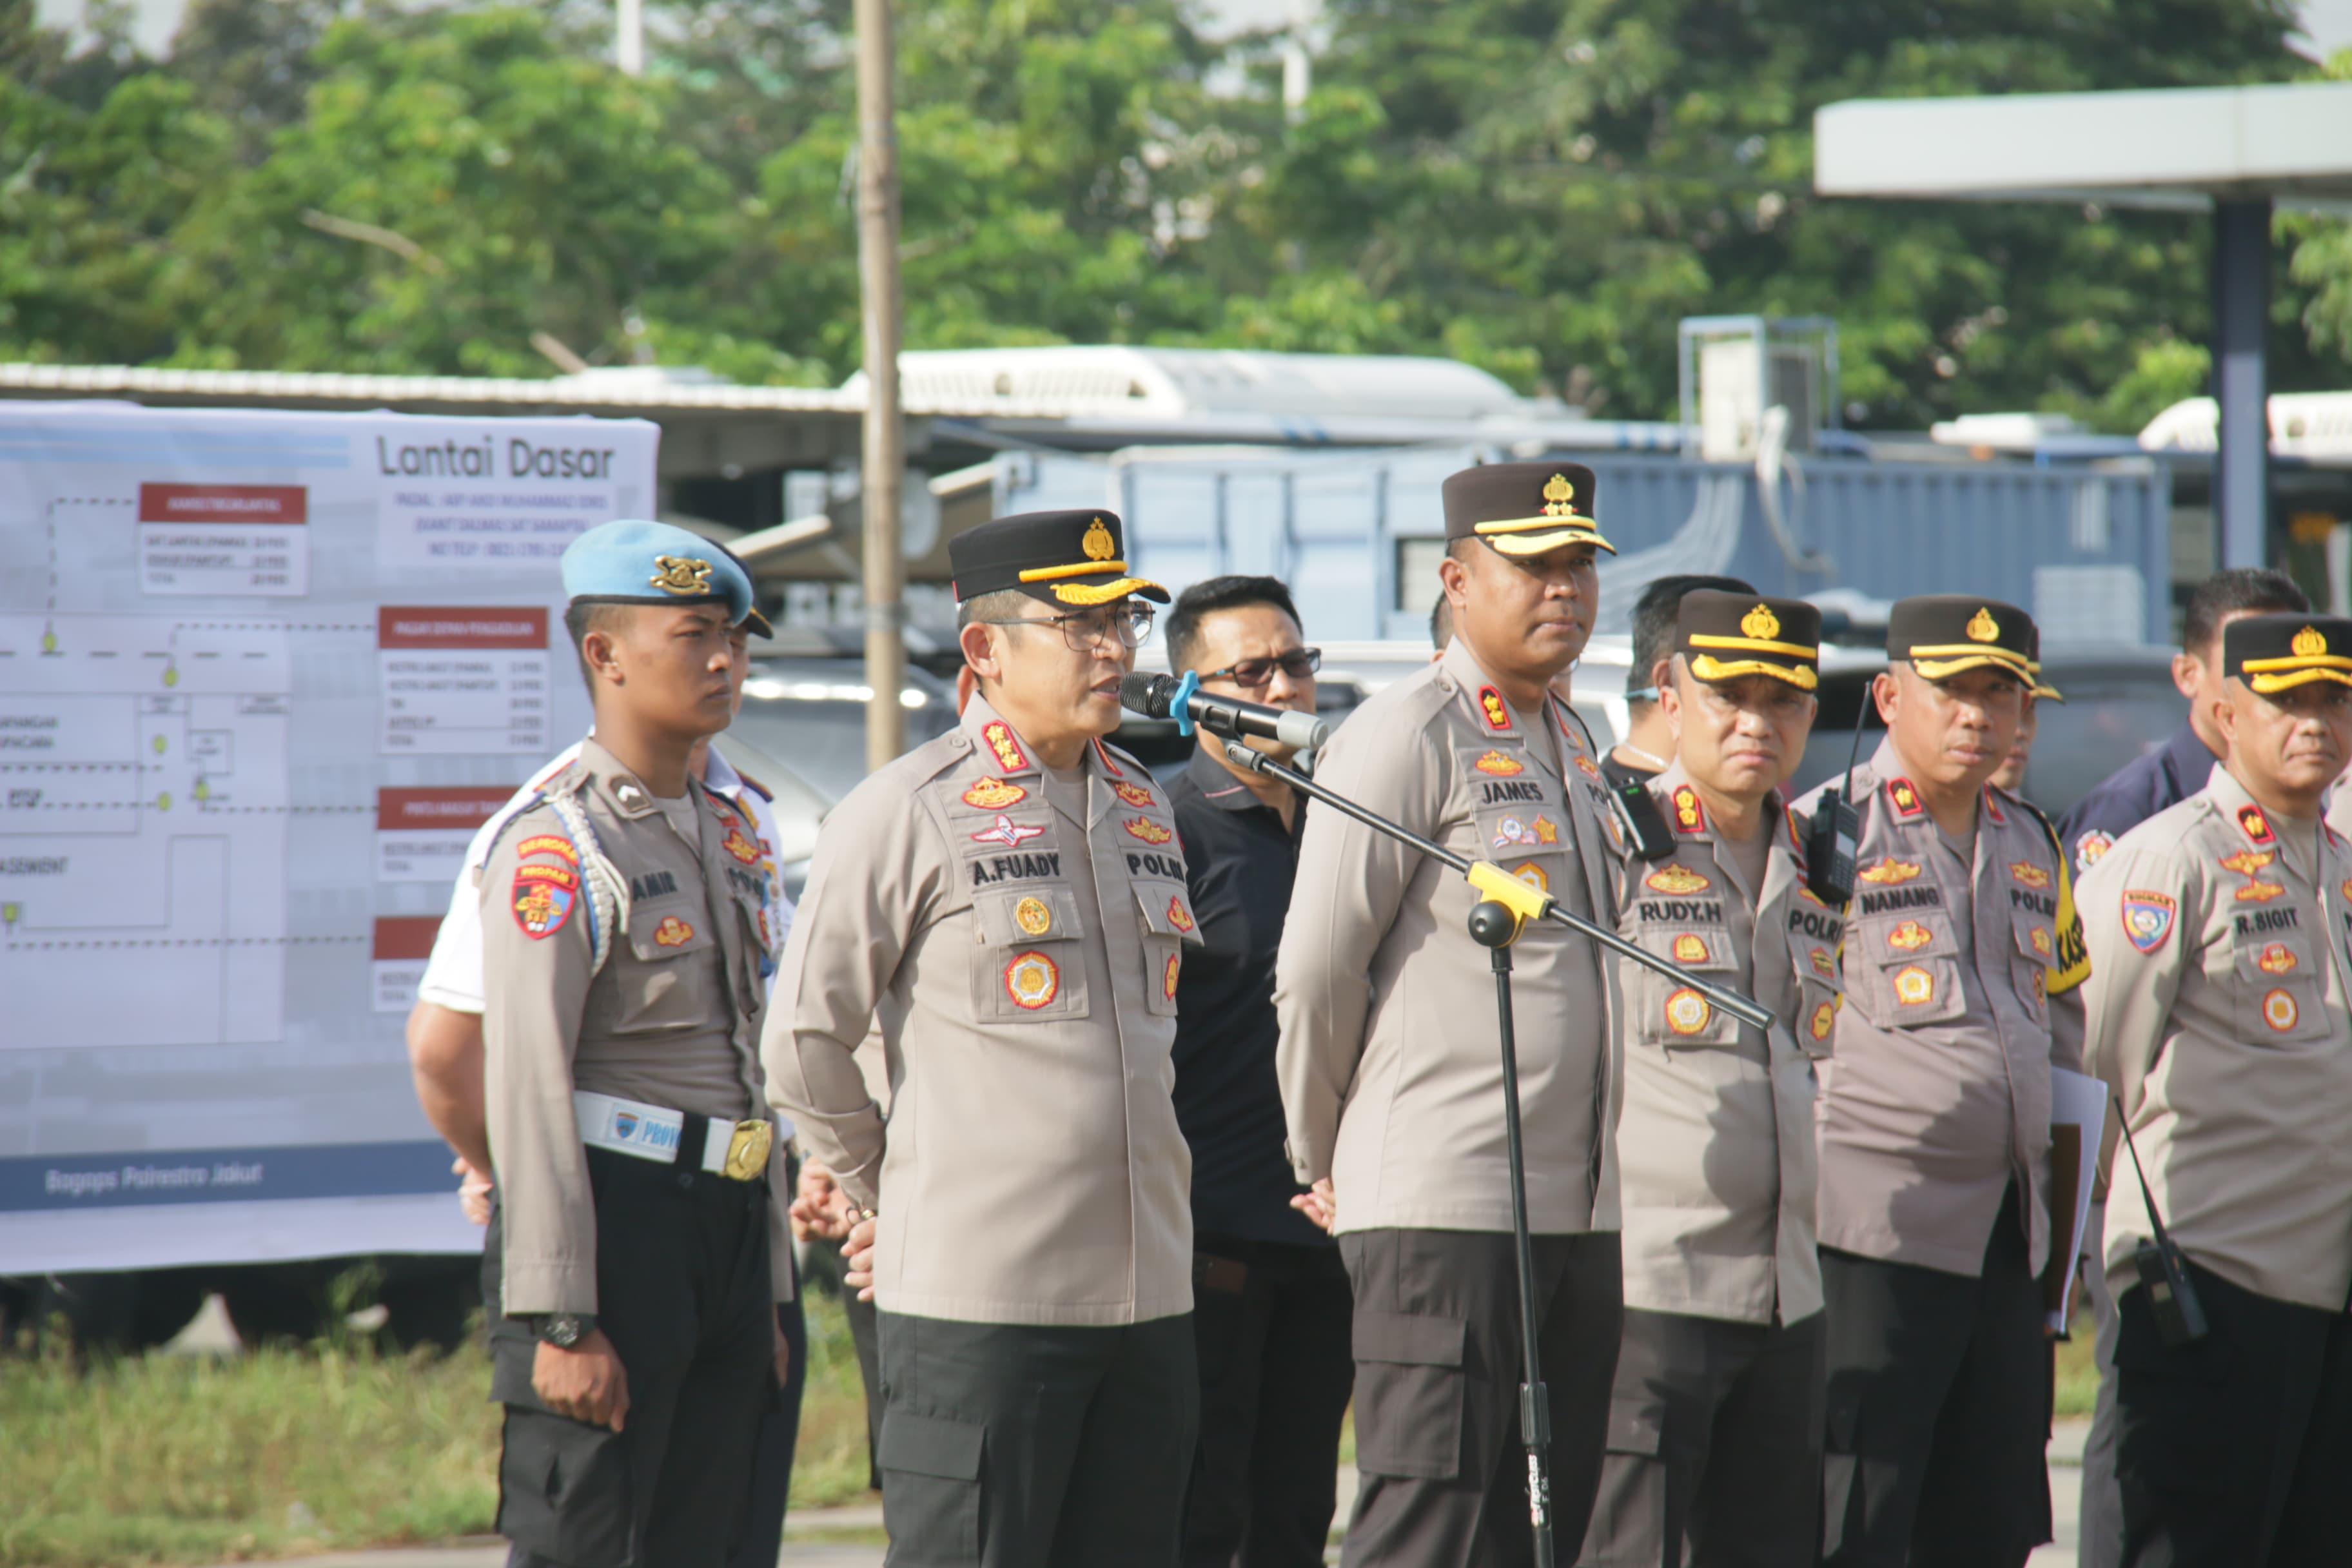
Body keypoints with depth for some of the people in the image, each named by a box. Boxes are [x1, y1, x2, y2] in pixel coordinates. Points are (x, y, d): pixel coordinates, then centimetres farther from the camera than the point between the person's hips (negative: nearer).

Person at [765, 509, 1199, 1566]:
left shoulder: (1143, 808, 15)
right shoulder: (907, 811, -6)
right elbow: (806, 1044, -2)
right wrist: (890, 1200, 7)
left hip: (1146, 1290, 7)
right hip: (977, 1295, -6)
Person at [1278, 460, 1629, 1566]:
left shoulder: (1569, 747, 18)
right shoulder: (1406, 738, -9)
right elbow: (1315, 976, -8)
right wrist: (1325, 1167, 1)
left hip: (1578, 1214, 8)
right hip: (1443, 1213, -8)